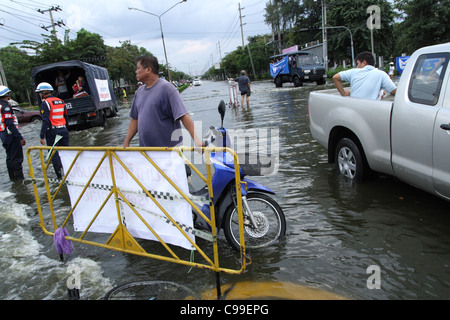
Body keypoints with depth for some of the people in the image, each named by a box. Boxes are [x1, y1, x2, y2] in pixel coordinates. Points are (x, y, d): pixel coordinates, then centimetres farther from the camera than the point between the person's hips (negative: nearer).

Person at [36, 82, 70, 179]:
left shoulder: (45, 103, -10)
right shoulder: (61, 101, 11)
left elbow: (46, 121, -15)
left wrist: (42, 136, -11)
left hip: (52, 132, -6)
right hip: (63, 130, 6)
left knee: (54, 154, 1)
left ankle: (61, 176, 1)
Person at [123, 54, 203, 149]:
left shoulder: (166, 88, -11)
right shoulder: (139, 91, 11)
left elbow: (183, 116, -20)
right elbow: (135, 119, 16)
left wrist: (196, 139, -29)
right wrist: (126, 143, 11)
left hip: (169, 149, -6)